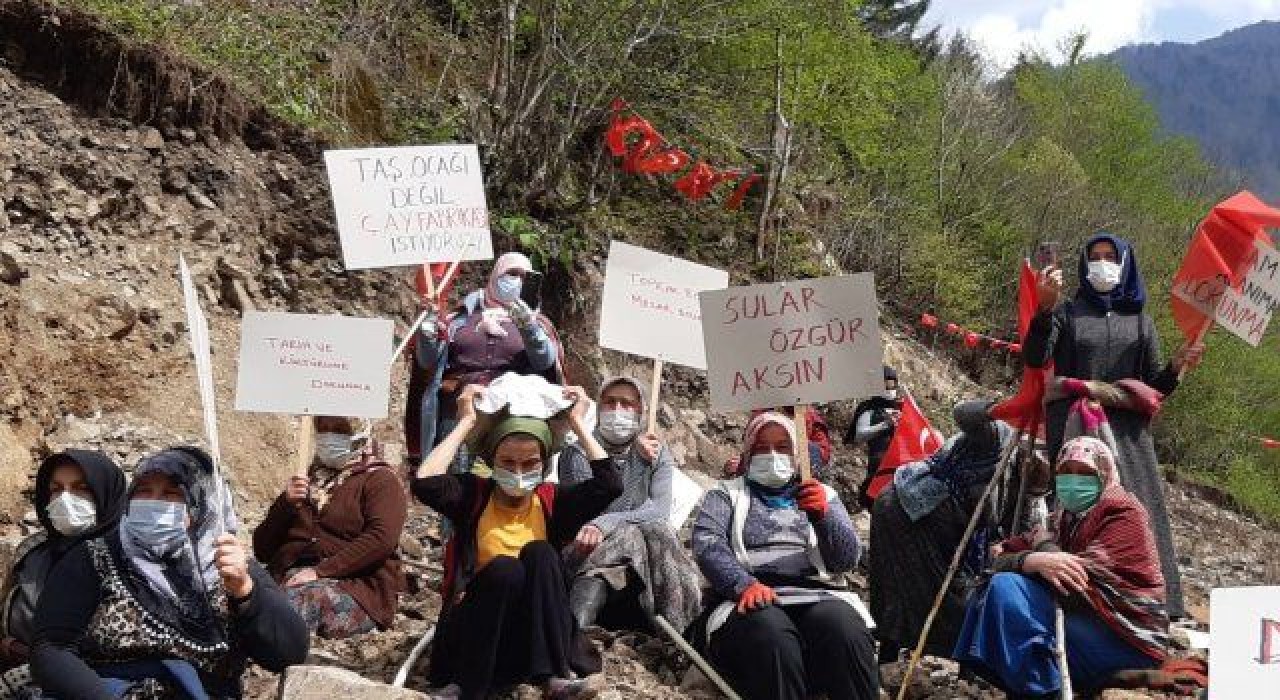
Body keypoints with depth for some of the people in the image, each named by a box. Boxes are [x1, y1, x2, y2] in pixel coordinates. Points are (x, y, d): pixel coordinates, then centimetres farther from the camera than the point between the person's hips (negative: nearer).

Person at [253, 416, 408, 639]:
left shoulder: (381, 479, 13)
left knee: (305, 597, -40)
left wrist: (321, 571, -17)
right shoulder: (305, 482, 28)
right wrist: (285, 503, 5)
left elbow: (381, 539, -8)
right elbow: (262, 549, 23)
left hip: (355, 585, -5)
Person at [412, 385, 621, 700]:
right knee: (504, 568, -31)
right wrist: (467, 422, -13)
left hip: (535, 634, 2)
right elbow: (424, 482, -20)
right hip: (476, 633, -2)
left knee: (539, 553, -23)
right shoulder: (473, 495, 0)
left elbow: (610, 484, -11)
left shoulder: (551, 501, 5)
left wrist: (577, 423, -6)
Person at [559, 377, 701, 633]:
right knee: (628, 533, -32)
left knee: (656, 531, -30)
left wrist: (604, 524, -24)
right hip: (586, 553, -2)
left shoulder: (658, 453, 13)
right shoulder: (577, 454, 7)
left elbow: (660, 509, -6)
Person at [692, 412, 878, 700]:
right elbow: (707, 544, 0)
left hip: (816, 595, 2)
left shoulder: (822, 495, 25)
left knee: (844, 627, -34)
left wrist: (824, 514, -9)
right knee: (770, 632, -37)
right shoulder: (726, 494, 20)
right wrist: (744, 584, -19)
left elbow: (848, 558, 11)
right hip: (751, 600, -2)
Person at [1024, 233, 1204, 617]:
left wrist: (1176, 367, -9)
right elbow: (1035, 359, -7)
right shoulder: (1066, 313, 10)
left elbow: (1154, 386, 12)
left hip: (1128, 435, 2)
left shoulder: (1140, 322, 17)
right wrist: (1045, 308, -22)